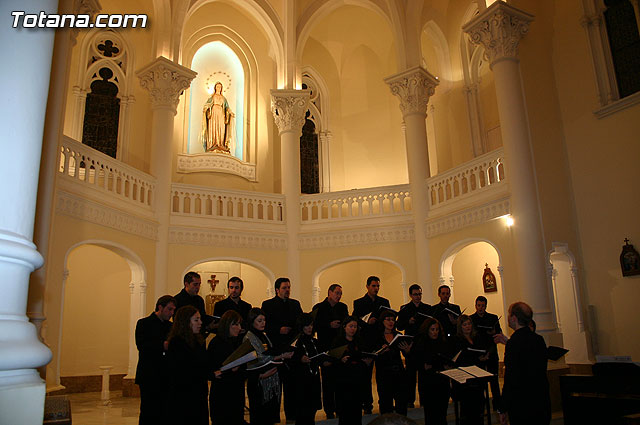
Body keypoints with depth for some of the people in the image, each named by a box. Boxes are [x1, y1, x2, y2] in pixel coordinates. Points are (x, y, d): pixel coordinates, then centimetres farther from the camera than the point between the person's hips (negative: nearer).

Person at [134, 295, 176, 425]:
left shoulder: (170, 326, 15)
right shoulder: (144, 323, -2)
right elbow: (141, 346, -16)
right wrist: (163, 346, -27)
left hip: (166, 377, 5)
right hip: (149, 377, -5)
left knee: (164, 414, 6)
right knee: (148, 414, -1)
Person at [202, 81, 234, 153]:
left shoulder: (224, 98, 23)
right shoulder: (211, 97, 18)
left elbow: (227, 107, 14)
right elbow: (206, 104, 4)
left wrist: (230, 112, -6)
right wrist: (205, 107, -19)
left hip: (221, 114, 2)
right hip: (213, 113, -2)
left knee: (221, 129, -11)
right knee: (213, 128, -16)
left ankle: (221, 145, -18)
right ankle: (213, 144, -24)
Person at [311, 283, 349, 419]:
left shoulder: (343, 307, 12)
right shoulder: (319, 308, -1)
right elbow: (315, 326, -7)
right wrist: (330, 325, -18)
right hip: (326, 348, -4)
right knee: (328, 379, 1)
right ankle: (329, 410, 11)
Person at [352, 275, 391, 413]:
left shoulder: (384, 302, 14)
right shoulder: (358, 302, 5)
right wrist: (367, 323, -18)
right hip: (367, 341, -2)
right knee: (366, 373, 2)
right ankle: (367, 403, 11)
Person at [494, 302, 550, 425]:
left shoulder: (514, 342, -20)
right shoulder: (539, 339, 2)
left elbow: (510, 379, -19)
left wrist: (503, 410, -12)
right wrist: (508, 342, 23)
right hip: (542, 402, 7)